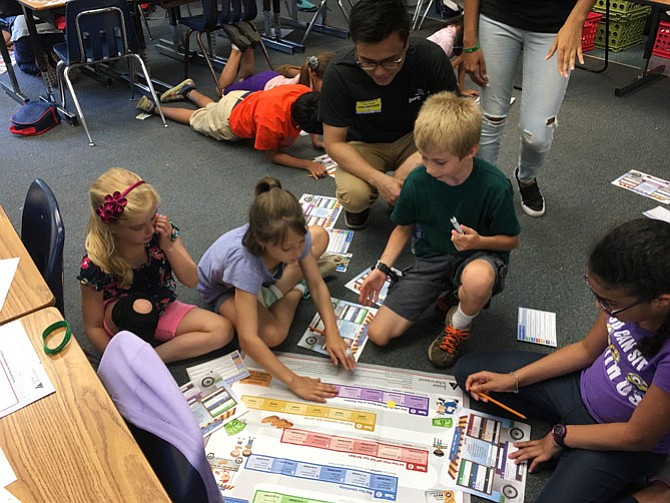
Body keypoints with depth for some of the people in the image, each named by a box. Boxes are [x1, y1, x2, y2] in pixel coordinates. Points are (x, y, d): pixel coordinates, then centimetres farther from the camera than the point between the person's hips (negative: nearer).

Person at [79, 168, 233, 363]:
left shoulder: (160, 230, -18)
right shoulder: (95, 264, -26)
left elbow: (191, 280, -11)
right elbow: (93, 327, -16)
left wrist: (167, 246, -25)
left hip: (163, 309, 5)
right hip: (120, 321, -4)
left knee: (223, 330, -15)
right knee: (141, 307, -40)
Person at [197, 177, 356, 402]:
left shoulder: (294, 236, -33)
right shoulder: (244, 261, -46)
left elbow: (317, 286, -20)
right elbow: (248, 339, -47)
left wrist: (332, 334, -32)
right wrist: (294, 381, -49)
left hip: (262, 276, 4)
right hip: (222, 288, -4)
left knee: (320, 236, -6)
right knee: (272, 335, -31)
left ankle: (271, 293, -6)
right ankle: (294, 290, 1)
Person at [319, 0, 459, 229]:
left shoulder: (430, 56, -24)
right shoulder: (339, 72, -25)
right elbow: (334, 142, -19)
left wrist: (421, 156, -35)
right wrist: (378, 179, -34)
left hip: (416, 137, 1)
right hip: (364, 145, -1)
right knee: (353, 196, -31)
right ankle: (360, 203, 7)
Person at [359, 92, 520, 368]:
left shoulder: (495, 186, -22)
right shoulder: (417, 180, -14)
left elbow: (511, 240, -8)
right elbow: (404, 226, 5)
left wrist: (479, 242, -28)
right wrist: (382, 267, -5)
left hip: (479, 254, -3)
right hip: (431, 256, 3)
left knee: (478, 278, -46)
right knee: (378, 334, -6)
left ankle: (458, 326, -6)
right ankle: (450, 290, 14)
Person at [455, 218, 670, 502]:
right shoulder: (629, 292, -20)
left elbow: (638, 436, -22)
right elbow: (587, 349, -1)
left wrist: (560, 436, -9)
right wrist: (513, 380, -5)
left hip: (626, 444, -6)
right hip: (583, 387, 6)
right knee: (468, 370, 7)